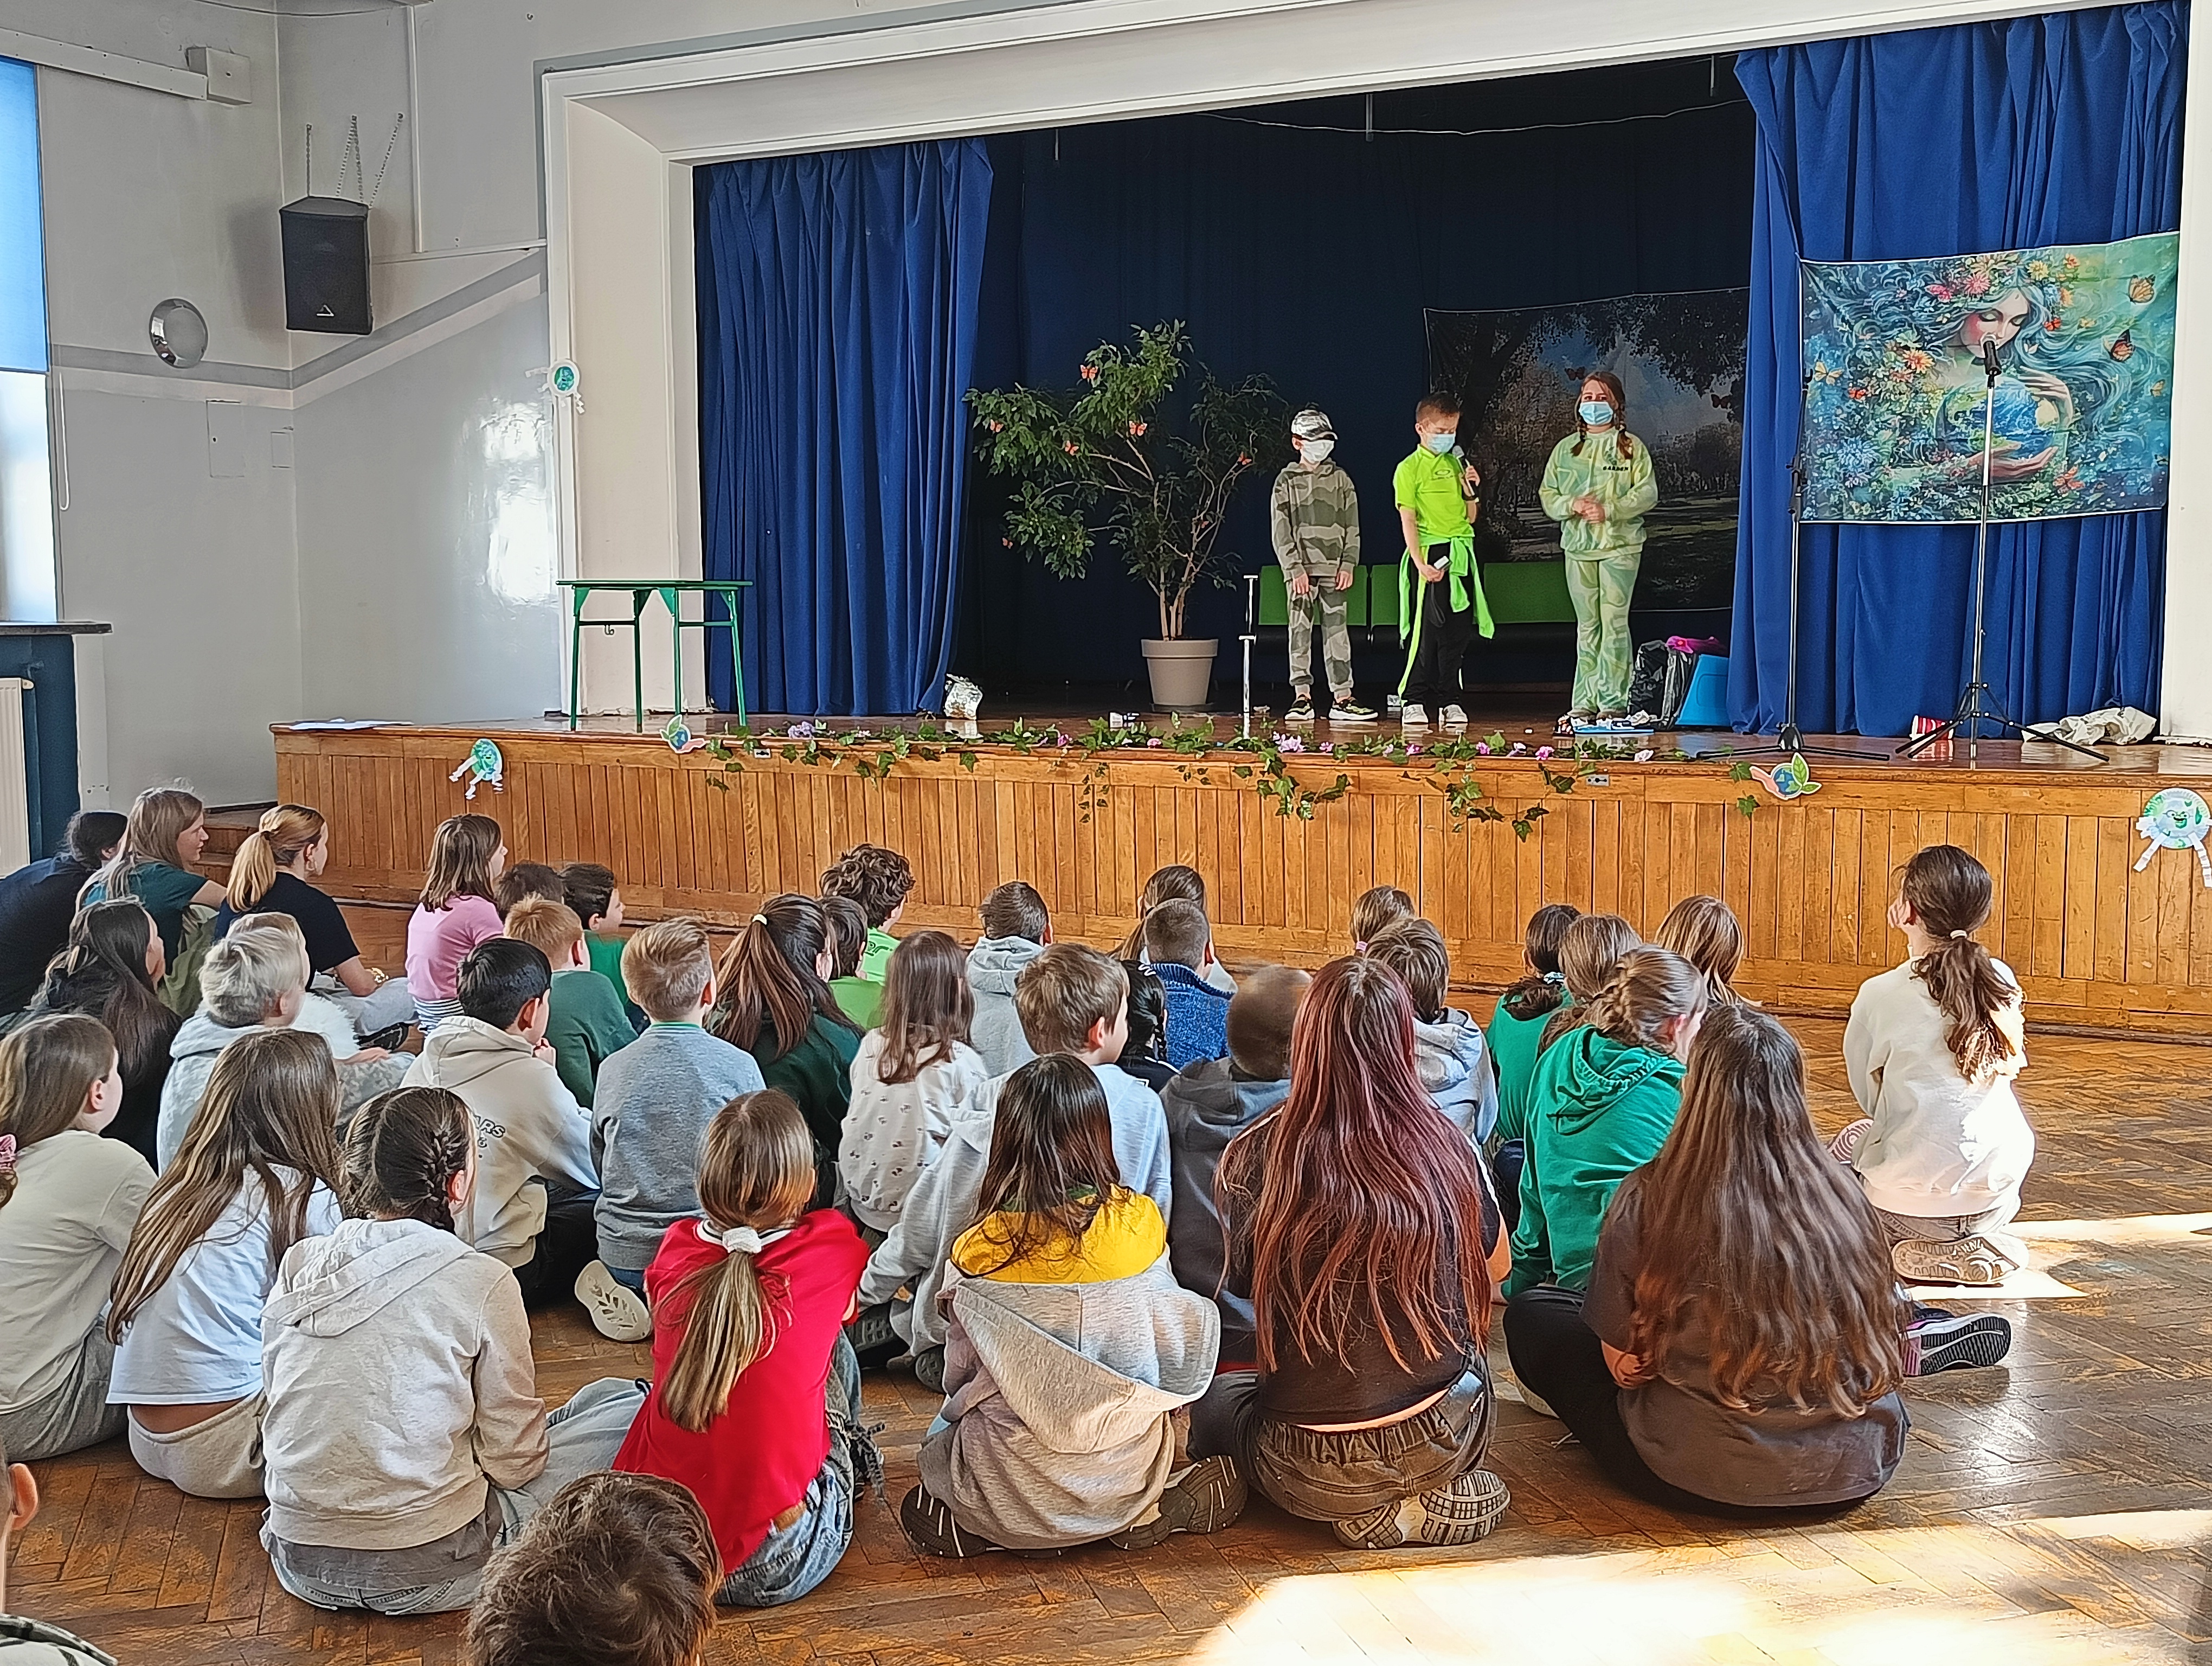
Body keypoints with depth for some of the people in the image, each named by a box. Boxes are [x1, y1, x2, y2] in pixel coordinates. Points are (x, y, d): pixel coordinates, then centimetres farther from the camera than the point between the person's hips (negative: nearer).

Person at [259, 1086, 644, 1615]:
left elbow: (276, 1412, 11)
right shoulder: (480, 1281, -14)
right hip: (424, 1574, -6)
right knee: (625, 1403, 4)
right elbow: (514, 1460, -8)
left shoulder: (297, 1265, 0)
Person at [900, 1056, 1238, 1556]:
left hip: (1012, 1479, -1)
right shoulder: (1141, 1221, -8)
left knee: (939, 1441, 28)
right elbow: (1176, 1333, 4)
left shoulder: (979, 1248, -11)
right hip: (1128, 1466, 1)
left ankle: (984, 1530, 1)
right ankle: (1144, 1514, 2)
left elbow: (959, 1373, 0)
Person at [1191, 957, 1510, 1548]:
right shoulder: (1446, 1148, -8)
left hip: (1314, 1475, -3)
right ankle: (1436, 1497, 10)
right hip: (1450, 1440, 3)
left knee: (1214, 1396, 28)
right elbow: (1496, 1264, 10)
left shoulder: (1255, 1160, -15)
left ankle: (1375, 1511, 10)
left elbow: (1239, 1285, 2)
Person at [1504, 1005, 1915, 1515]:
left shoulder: (1650, 1198, -13)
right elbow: (1886, 1338, 10)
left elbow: (1624, 1363, -5)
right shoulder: (1843, 1195, -3)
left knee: (1531, 1313, 13)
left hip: (1702, 1481, -5)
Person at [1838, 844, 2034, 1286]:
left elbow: (1869, 1099, 0)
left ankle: (1923, 1250, 6)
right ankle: (1982, 1245, 12)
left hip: (1913, 1206, -5)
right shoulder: (2002, 982, -3)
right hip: (1997, 1201, 5)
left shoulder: (1880, 996, -14)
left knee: (1850, 1142, 27)